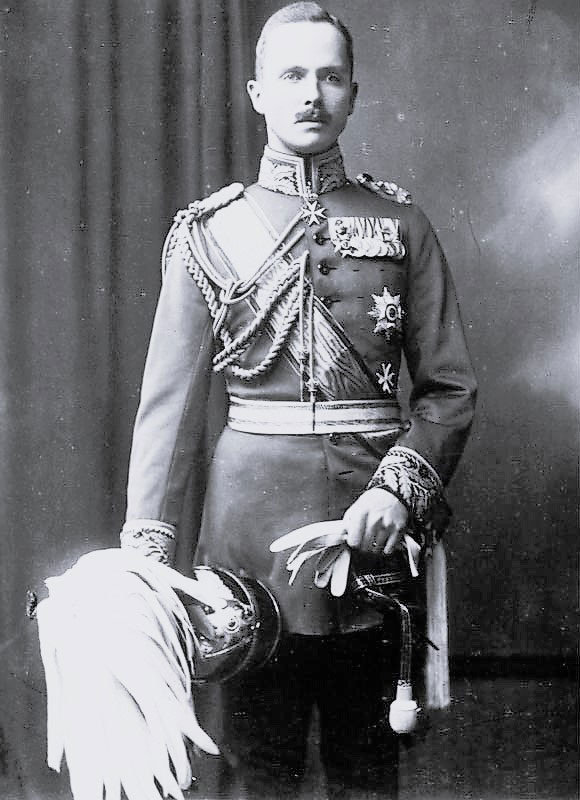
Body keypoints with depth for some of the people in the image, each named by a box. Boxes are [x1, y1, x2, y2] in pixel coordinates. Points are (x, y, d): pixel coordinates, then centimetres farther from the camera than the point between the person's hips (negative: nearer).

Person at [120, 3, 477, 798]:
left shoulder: (401, 224, 6)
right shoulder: (208, 231, 4)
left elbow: (450, 385, 3)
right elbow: (171, 401, 0)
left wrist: (400, 485, -14)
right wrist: (147, 548, -9)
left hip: (372, 513, 1)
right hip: (252, 518, 0)